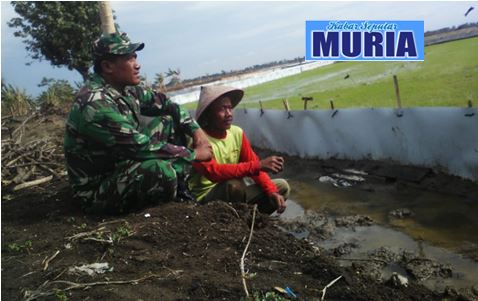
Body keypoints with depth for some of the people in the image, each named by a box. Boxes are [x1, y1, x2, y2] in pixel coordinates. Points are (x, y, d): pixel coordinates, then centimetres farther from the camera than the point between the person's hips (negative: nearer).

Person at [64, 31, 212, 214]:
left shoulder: (125, 88, -2)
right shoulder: (95, 104, -28)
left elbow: (163, 103, 11)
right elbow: (141, 147, -30)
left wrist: (196, 130, -3)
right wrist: (194, 154, -19)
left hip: (122, 162, 9)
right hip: (98, 188, -9)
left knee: (171, 120, 4)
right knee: (160, 170, -37)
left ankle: (178, 186, 3)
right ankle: (172, 190, -1)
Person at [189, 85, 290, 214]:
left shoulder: (237, 132, 0)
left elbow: (254, 165, 2)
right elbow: (213, 172, -35)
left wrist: (272, 191, -14)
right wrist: (259, 165, -37)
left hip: (234, 194, 7)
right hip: (206, 198, -6)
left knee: (282, 186, 0)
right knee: (234, 185, -36)